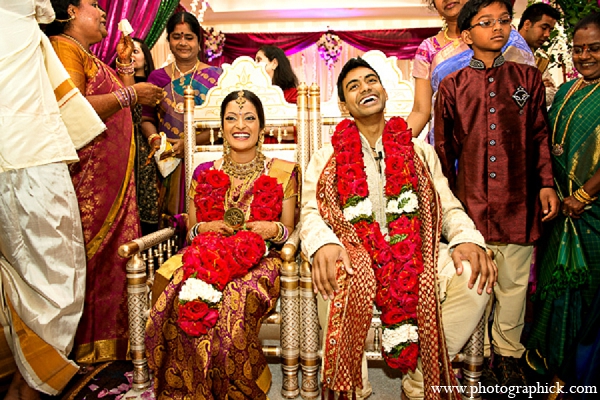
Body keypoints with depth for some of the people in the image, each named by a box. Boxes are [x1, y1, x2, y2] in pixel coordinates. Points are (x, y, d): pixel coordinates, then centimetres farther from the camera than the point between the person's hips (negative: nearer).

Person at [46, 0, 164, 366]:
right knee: (87, 256, -7)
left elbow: (125, 109, 26)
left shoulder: (91, 58, 28)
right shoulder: (62, 47, -3)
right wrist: (127, 95, -13)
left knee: (113, 254, 8)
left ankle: (111, 339, 16)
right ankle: (84, 348, 3)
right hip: (87, 174, -9)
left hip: (115, 175, 10)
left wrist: (125, 63, 23)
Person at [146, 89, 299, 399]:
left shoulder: (282, 173, 9)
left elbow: (288, 231, 12)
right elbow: (191, 230, 18)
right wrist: (205, 228, -5)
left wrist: (274, 230, -11)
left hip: (259, 258, -2)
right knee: (179, 297, -31)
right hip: (207, 255, 2)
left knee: (234, 299, -36)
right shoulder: (204, 174, 13)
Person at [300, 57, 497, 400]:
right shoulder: (325, 158, 15)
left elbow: (449, 206, 12)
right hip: (353, 252, -2)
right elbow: (311, 212, 2)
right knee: (337, 280, -35)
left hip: (414, 251, 3)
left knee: (475, 280, -24)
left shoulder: (421, 153, 20)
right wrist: (324, 244, -22)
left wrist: (467, 239, -11)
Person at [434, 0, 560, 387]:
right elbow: (444, 147, 8)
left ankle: (509, 355, 30)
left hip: (518, 200, 1)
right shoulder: (452, 86, 4)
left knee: (514, 281, 10)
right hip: (471, 200, -1)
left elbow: (540, 136, 11)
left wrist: (547, 184, 2)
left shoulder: (528, 78, 8)